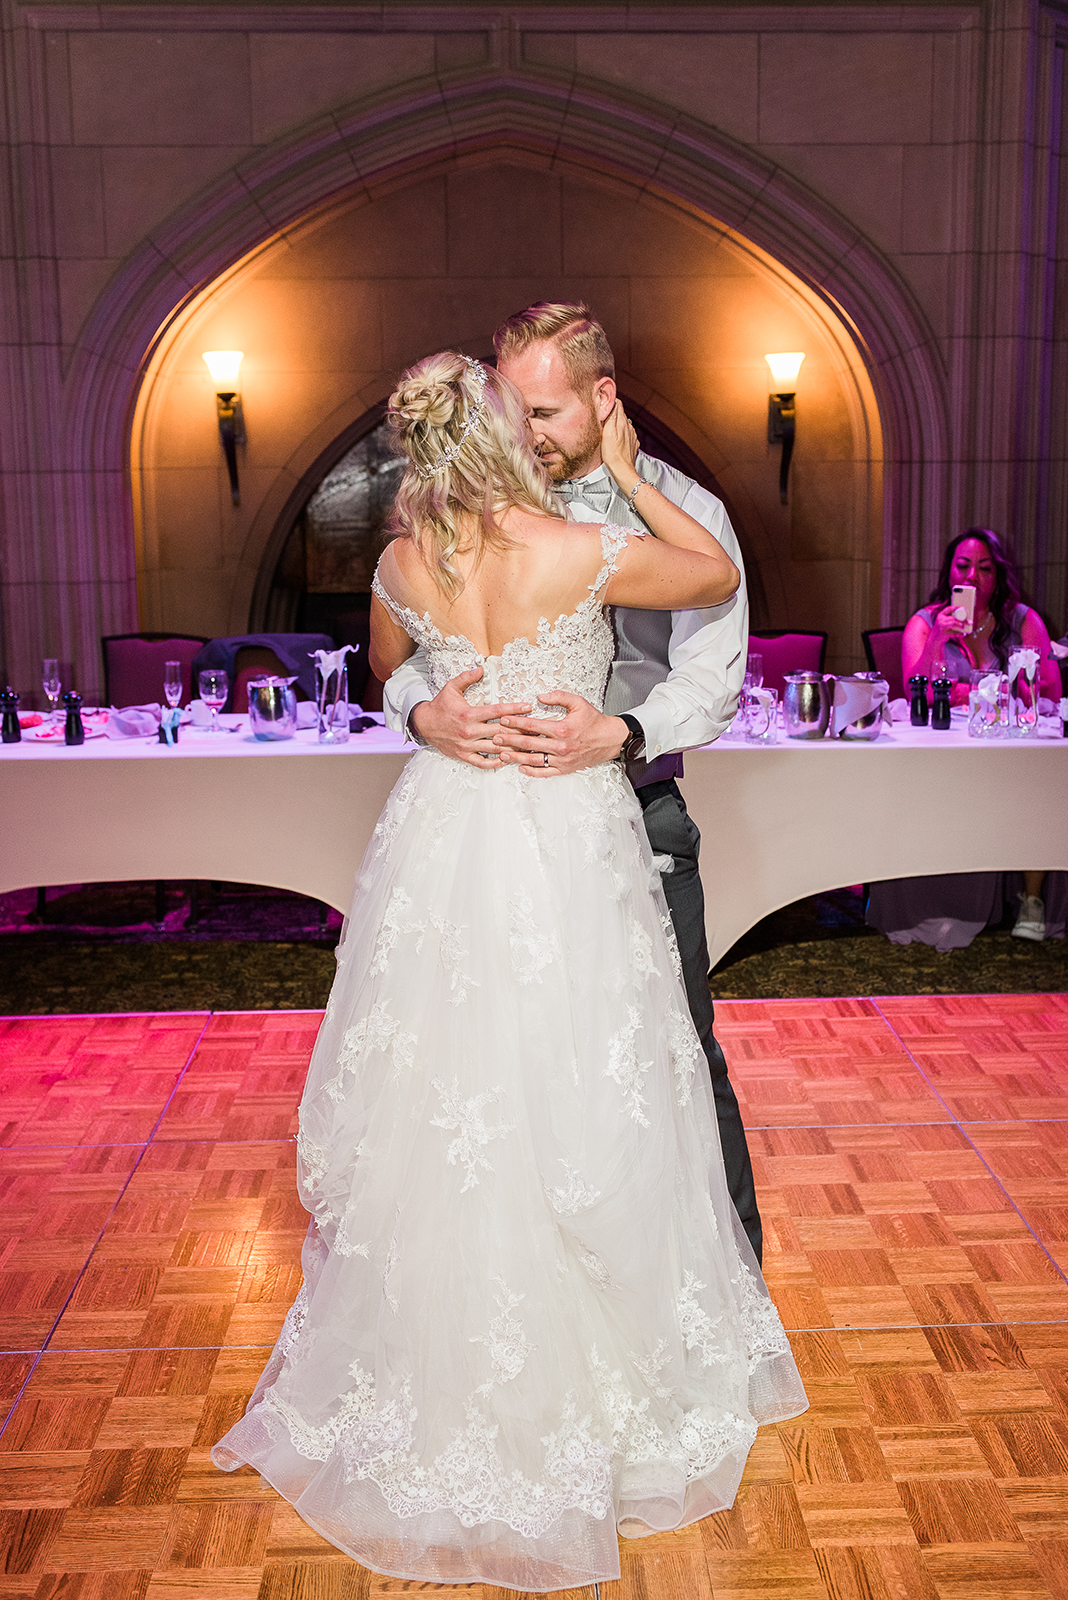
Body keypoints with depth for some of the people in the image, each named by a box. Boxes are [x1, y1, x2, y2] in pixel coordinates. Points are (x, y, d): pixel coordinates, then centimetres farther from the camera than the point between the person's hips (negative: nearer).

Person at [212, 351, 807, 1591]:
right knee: (573, 1105, 11)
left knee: (438, 1107, 16)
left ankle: (439, 1365, 35)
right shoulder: (583, 553, -17)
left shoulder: (405, 562, -4)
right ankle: (585, 1376, 29)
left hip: (444, 834, 4)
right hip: (568, 846, -3)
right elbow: (719, 574, 0)